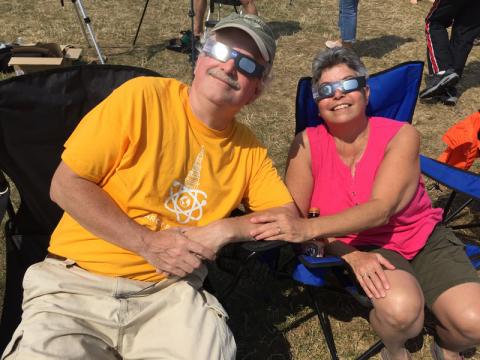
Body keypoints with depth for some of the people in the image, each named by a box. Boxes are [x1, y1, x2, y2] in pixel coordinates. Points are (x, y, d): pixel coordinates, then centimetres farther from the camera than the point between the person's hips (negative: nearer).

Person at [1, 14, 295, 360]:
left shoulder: (248, 148, 5)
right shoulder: (143, 97, -8)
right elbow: (65, 185, -8)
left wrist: (224, 229, -9)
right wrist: (148, 243, -16)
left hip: (168, 292, 3)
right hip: (78, 283, -2)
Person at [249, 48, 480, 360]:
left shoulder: (401, 136, -13)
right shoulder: (307, 144, -10)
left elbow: (381, 208, -27)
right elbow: (294, 218, -13)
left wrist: (309, 228, -41)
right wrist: (352, 255, -27)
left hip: (423, 238, 1)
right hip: (360, 246, -1)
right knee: (401, 309, -31)